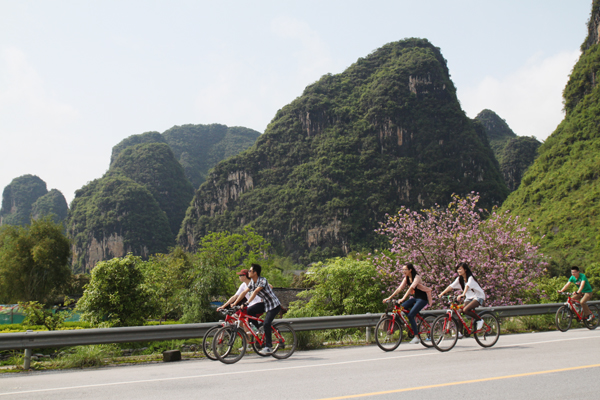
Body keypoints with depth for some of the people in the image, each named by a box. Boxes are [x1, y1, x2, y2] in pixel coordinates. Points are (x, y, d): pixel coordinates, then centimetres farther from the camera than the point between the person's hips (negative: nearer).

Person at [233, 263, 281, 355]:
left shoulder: (263, 280, -22)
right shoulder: (252, 282, 3)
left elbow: (255, 292, -33)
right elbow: (244, 292, 4)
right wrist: (234, 304, -1)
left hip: (274, 306, -9)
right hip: (265, 305, 9)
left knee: (266, 324, -22)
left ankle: (268, 347, -17)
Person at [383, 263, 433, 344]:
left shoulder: (417, 277, -19)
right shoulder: (406, 278, 4)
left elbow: (411, 288, -33)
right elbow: (399, 288, 0)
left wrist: (403, 298, -44)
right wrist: (389, 297, -9)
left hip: (422, 299, -7)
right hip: (415, 298, 7)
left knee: (410, 315, -21)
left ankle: (416, 337, -13)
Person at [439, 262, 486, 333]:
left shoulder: (470, 278, -17)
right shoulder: (460, 279, 4)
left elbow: (467, 286, -36)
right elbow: (451, 286, -4)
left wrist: (462, 295, -54)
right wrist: (442, 293, -16)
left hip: (478, 297, -7)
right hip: (469, 298, 7)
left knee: (465, 310, -28)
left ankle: (479, 320, -7)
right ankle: (460, 332, -2)